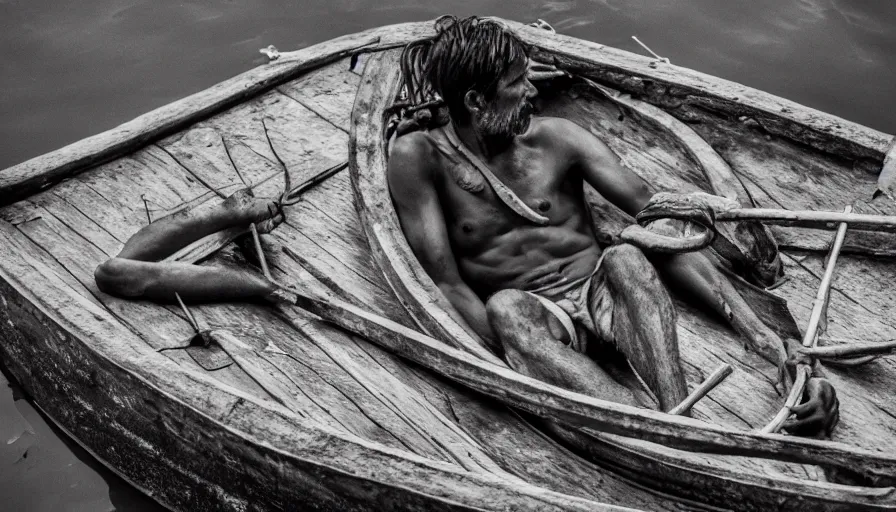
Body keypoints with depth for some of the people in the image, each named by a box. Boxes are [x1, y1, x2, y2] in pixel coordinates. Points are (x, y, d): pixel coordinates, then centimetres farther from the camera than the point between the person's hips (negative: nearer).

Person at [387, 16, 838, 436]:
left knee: (625, 257, -30)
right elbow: (448, 286, -9)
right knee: (505, 307, -37)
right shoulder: (420, 158, -5)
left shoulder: (554, 137, 0)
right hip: (533, 320, -2)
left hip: (600, 296, 2)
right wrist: (520, 361, -24)